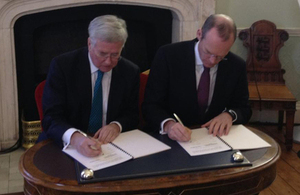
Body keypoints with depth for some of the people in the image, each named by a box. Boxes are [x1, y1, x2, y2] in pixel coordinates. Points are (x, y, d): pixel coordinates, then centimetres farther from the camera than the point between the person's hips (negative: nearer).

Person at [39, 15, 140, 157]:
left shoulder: (130, 72, 0)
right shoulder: (62, 66, -9)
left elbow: (132, 115, 9)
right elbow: (51, 118, -15)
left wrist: (117, 126, -15)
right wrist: (74, 137, -36)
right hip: (67, 145, 0)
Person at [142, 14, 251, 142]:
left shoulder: (237, 66, -2)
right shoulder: (167, 56, -11)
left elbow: (244, 109, 9)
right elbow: (151, 105, -10)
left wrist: (229, 115, -14)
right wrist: (168, 124, -31)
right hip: (173, 139, -2)